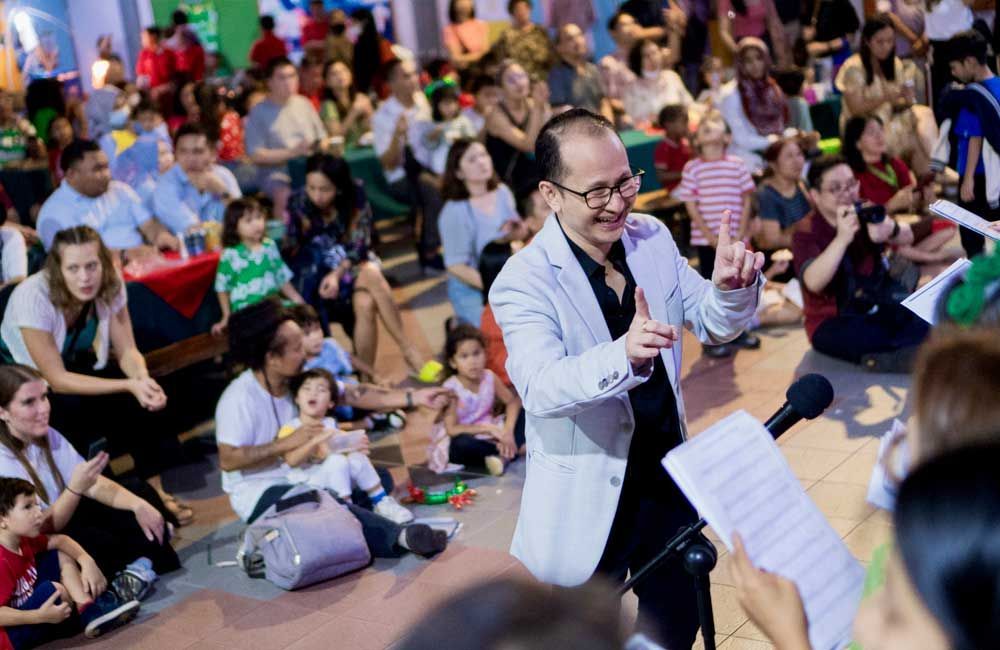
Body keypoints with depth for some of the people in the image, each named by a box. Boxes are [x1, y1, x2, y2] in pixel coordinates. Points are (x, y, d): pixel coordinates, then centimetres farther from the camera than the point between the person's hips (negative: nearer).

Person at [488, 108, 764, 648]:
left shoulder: (652, 238, -2)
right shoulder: (524, 280, -21)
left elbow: (713, 327, 4)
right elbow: (539, 387, -33)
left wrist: (730, 287, -20)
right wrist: (624, 355, -50)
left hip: (669, 474, 5)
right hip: (589, 496, -5)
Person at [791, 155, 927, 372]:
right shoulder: (806, 233, -12)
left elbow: (907, 238, -9)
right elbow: (814, 283, -29)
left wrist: (890, 228, -34)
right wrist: (842, 238, -38)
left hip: (881, 308, 6)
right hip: (834, 322, -6)